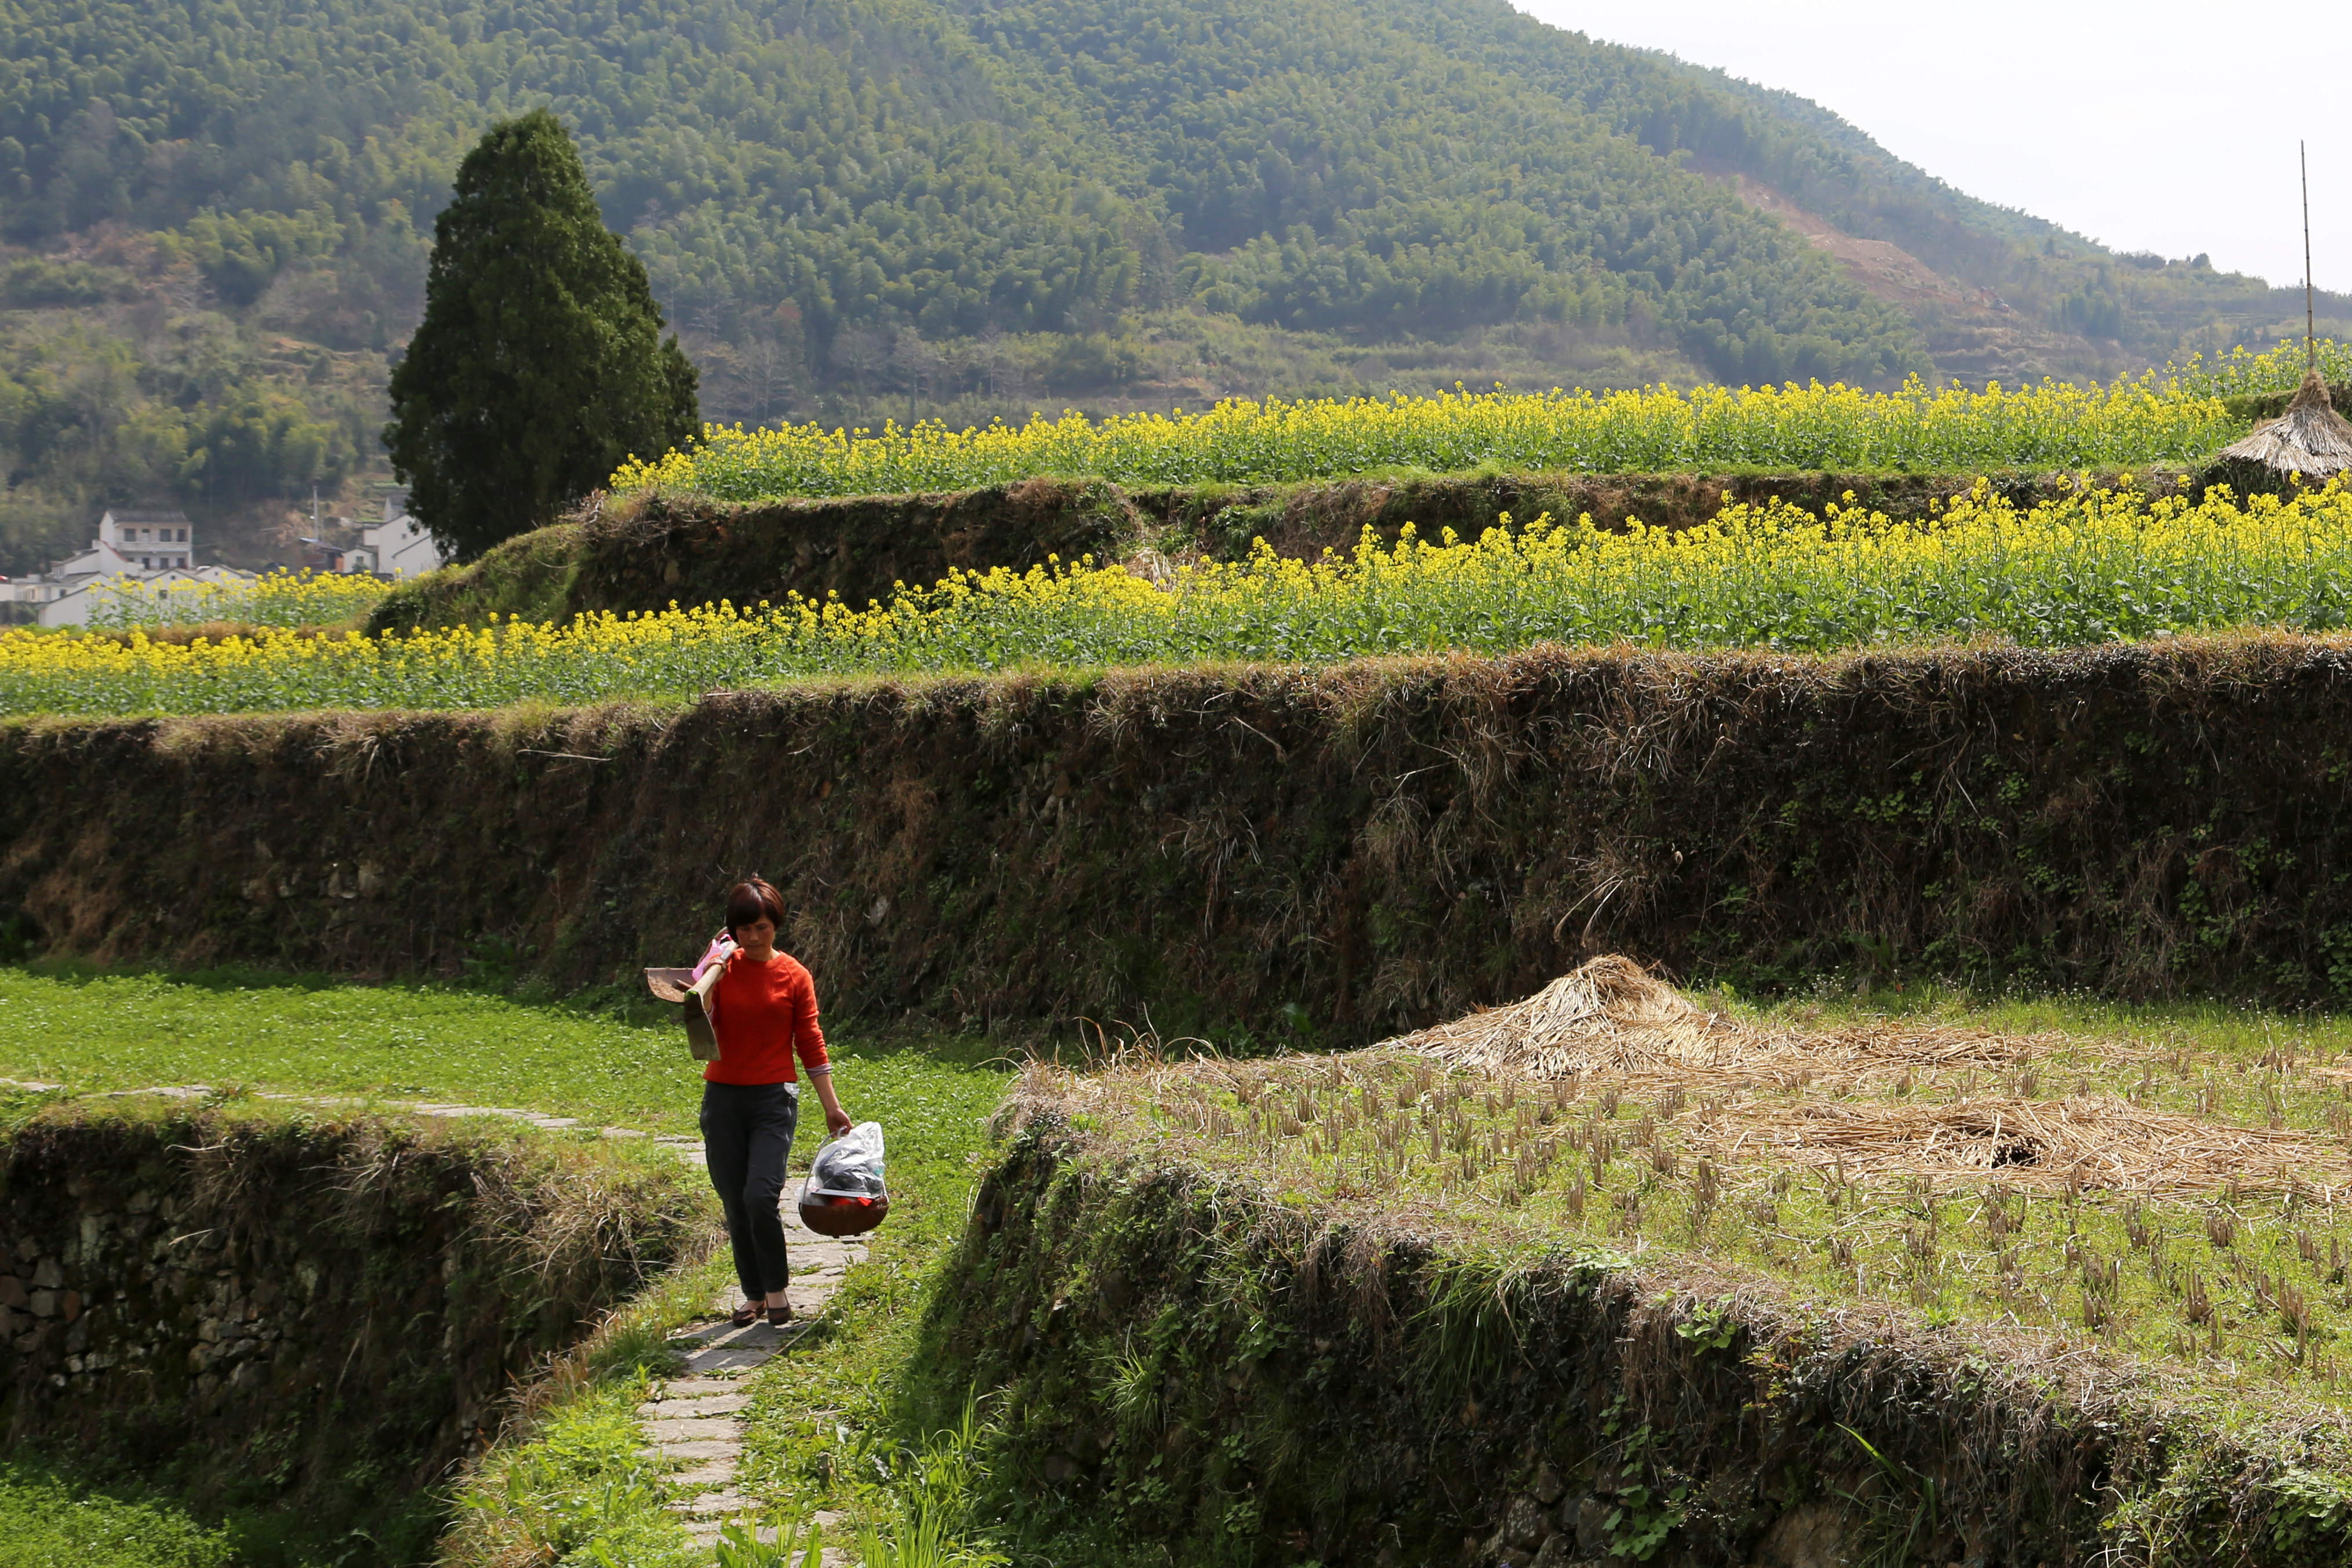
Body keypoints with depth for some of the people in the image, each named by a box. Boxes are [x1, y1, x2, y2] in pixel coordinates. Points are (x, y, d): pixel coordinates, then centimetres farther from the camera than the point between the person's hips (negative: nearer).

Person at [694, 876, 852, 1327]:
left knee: (760, 1196, -17)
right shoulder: (723, 966, 3)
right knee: (735, 1205, 4)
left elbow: (810, 1041, 4)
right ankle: (753, 1295, 19)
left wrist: (831, 1105, 3)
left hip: (773, 1099, -2)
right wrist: (714, 966, -13)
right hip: (723, 1098, 2)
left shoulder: (793, 976, 0)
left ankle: (776, 1288, 2)